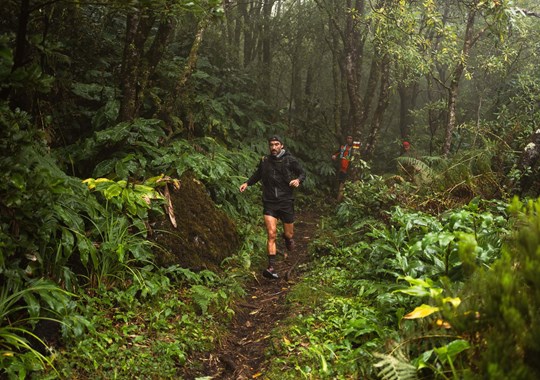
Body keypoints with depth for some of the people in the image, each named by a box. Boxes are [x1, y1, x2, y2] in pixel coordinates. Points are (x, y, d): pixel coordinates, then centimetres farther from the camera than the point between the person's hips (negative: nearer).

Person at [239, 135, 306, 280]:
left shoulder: (290, 160, -2)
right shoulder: (264, 161, 6)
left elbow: (302, 173, 7)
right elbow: (257, 175, 23)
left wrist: (298, 180, -15)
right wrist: (247, 183, 8)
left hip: (286, 202, -1)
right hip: (269, 203, 1)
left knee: (289, 234, 10)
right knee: (271, 235, -12)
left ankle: (288, 238, 50)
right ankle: (272, 267, -14)